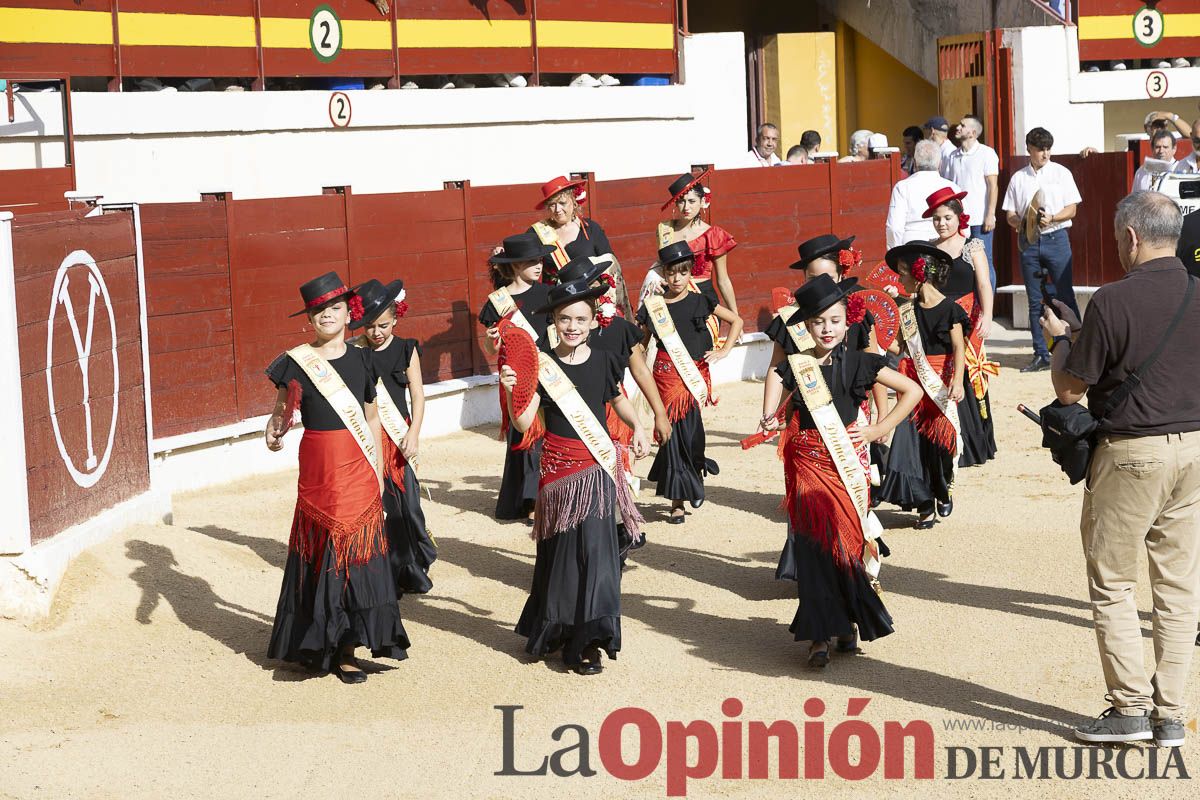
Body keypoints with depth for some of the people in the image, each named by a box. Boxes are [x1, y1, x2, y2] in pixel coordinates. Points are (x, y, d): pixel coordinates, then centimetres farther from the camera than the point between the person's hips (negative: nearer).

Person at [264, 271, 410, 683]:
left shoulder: (361, 359, 8)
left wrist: (377, 472, 11)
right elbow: (280, 412, 1)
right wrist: (275, 431, -22)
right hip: (318, 467, -2)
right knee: (321, 552, -1)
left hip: (359, 468, 2)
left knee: (357, 552, 0)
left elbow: (371, 419, 13)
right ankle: (319, 645, 10)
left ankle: (345, 647, 6)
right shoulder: (295, 362, -1)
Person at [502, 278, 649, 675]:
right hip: (558, 466, -1)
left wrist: (637, 427, 7)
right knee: (562, 547, 5)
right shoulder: (542, 365, -4)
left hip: (597, 464, 1)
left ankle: (587, 638, 3)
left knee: (594, 543, -6)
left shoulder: (603, 361, 2)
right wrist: (512, 391, -26)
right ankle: (560, 629, 20)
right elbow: (524, 423, -10)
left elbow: (617, 398, 22)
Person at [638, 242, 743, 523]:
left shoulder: (700, 302, 5)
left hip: (697, 372, 0)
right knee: (674, 432, -3)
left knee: (689, 429, -12)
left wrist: (724, 351, 6)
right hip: (667, 373, 0)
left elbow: (736, 321, 15)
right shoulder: (653, 306, 5)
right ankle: (677, 502, 5)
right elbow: (641, 345, 14)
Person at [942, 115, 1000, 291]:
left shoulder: (986, 153, -2)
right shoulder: (952, 156, 12)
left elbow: (993, 186, -6)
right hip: (957, 219, 5)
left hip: (979, 219, -5)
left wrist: (990, 215, -13)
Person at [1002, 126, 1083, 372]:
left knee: (1065, 295, -6)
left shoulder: (1061, 173, 5)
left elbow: (1072, 209, 1)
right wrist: (1021, 222, -11)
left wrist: (1051, 218, -16)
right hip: (1028, 241, 3)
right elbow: (1010, 214, 11)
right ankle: (1041, 355, 10)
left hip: (1056, 238, -3)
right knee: (1035, 301, 5)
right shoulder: (1018, 178, 10)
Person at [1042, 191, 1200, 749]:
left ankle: (1130, 707, 3)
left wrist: (1061, 338, 9)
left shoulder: (1113, 300, -15)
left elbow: (1068, 390, -10)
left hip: (1130, 452, -5)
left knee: (1112, 584, 6)